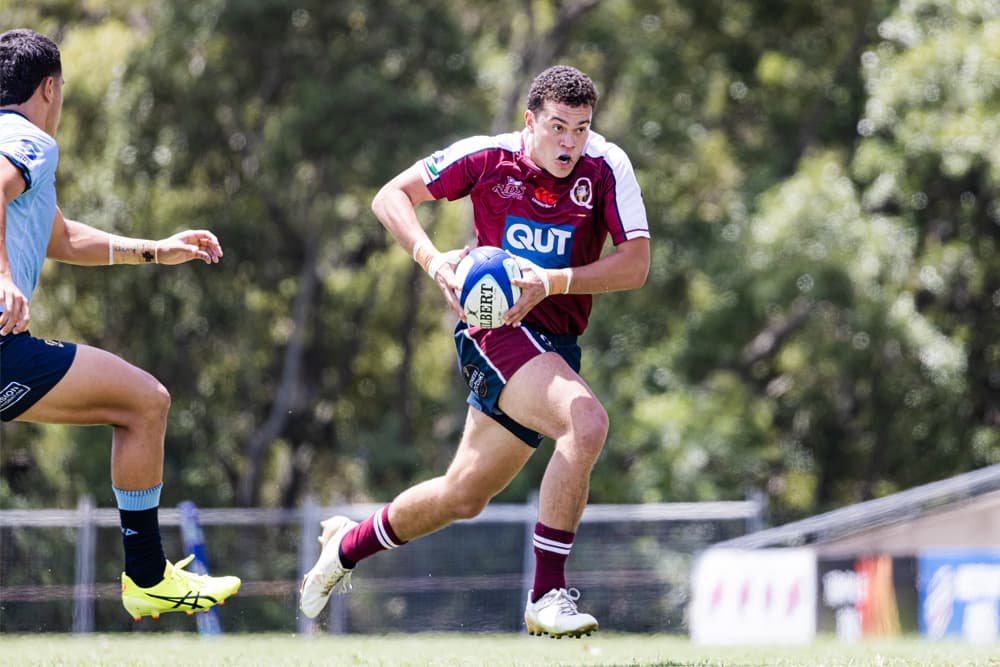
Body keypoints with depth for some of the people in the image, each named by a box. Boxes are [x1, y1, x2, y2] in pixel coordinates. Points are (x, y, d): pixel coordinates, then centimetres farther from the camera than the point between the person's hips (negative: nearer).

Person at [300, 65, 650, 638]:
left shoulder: (606, 166, -5)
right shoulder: (489, 158, -7)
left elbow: (635, 264, -10)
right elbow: (391, 197, -1)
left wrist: (552, 281, -22)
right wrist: (433, 259, -18)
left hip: (556, 347, 4)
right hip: (495, 329, -4)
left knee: (463, 496, 14)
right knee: (587, 421, -30)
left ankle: (348, 544, 42)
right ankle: (547, 595, -24)